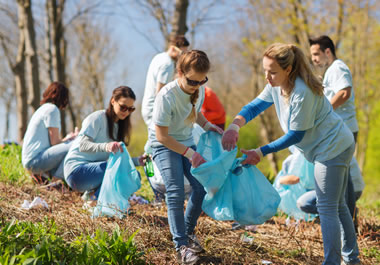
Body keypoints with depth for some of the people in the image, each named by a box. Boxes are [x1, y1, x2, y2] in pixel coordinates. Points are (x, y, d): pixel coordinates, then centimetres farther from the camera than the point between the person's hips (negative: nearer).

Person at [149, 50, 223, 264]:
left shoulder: (199, 90, -10)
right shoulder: (167, 96, -30)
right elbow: (162, 136, -26)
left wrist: (207, 125, -7)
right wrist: (190, 153, -28)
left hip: (187, 142, 6)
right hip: (165, 145, -6)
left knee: (202, 186, -3)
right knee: (176, 192, -18)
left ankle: (188, 231, 17)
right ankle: (181, 245, -14)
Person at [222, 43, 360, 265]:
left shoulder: (302, 93, -31)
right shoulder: (277, 86, -3)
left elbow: (295, 135, -24)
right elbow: (255, 106, 0)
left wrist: (262, 152, -21)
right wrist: (234, 126, -20)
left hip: (333, 148, -10)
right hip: (338, 147, 10)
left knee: (327, 208, -7)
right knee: (337, 205, 20)